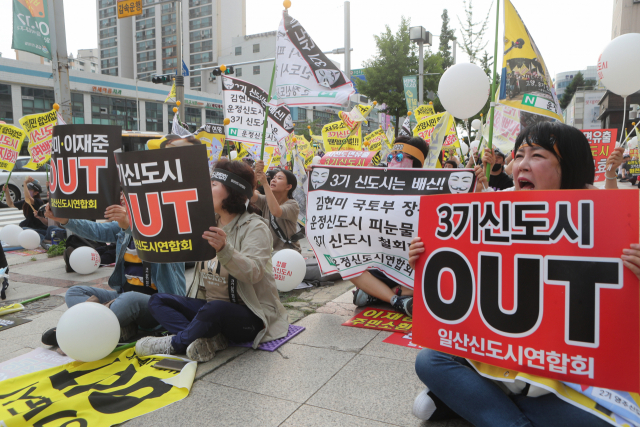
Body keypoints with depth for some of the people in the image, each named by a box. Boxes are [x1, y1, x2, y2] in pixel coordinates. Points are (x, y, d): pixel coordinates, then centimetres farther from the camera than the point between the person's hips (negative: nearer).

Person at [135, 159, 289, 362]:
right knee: (157, 301, -2)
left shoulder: (254, 227, -13)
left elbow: (253, 273, -27)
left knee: (214, 309, -37)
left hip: (251, 316, -8)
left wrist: (224, 249, -44)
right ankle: (209, 339, -20)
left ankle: (174, 344, -9)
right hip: (210, 306, 8)